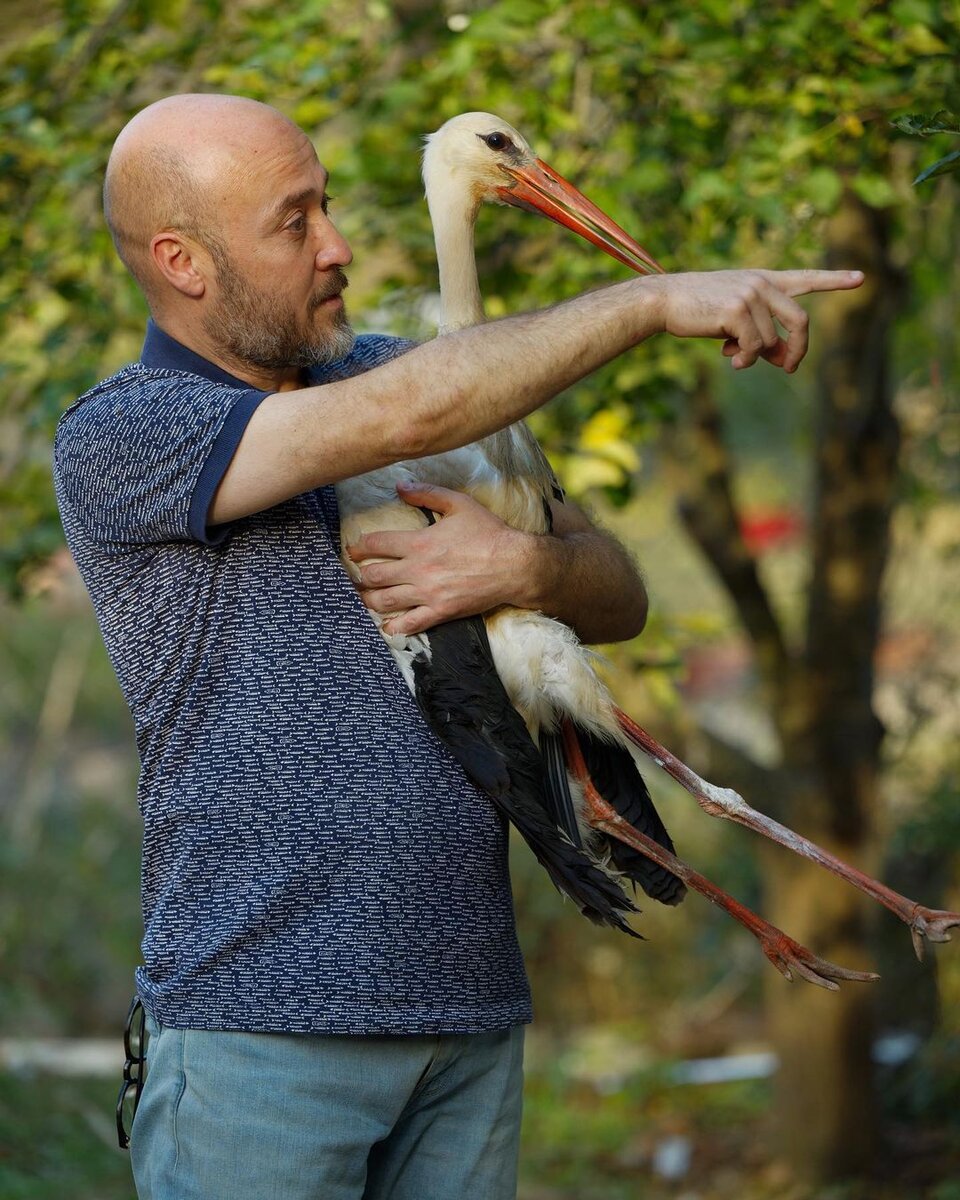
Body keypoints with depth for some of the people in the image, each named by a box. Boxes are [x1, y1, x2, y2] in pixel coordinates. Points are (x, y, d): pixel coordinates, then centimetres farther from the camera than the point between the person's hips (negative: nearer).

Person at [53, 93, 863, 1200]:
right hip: (262, 1016, -5)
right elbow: (408, 415, -21)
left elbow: (619, 598, 13)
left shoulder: (377, 367, 14)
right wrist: (655, 299, -18)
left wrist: (525, 567, -10)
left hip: (469, 1005, 5)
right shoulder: (113, 441, -6)